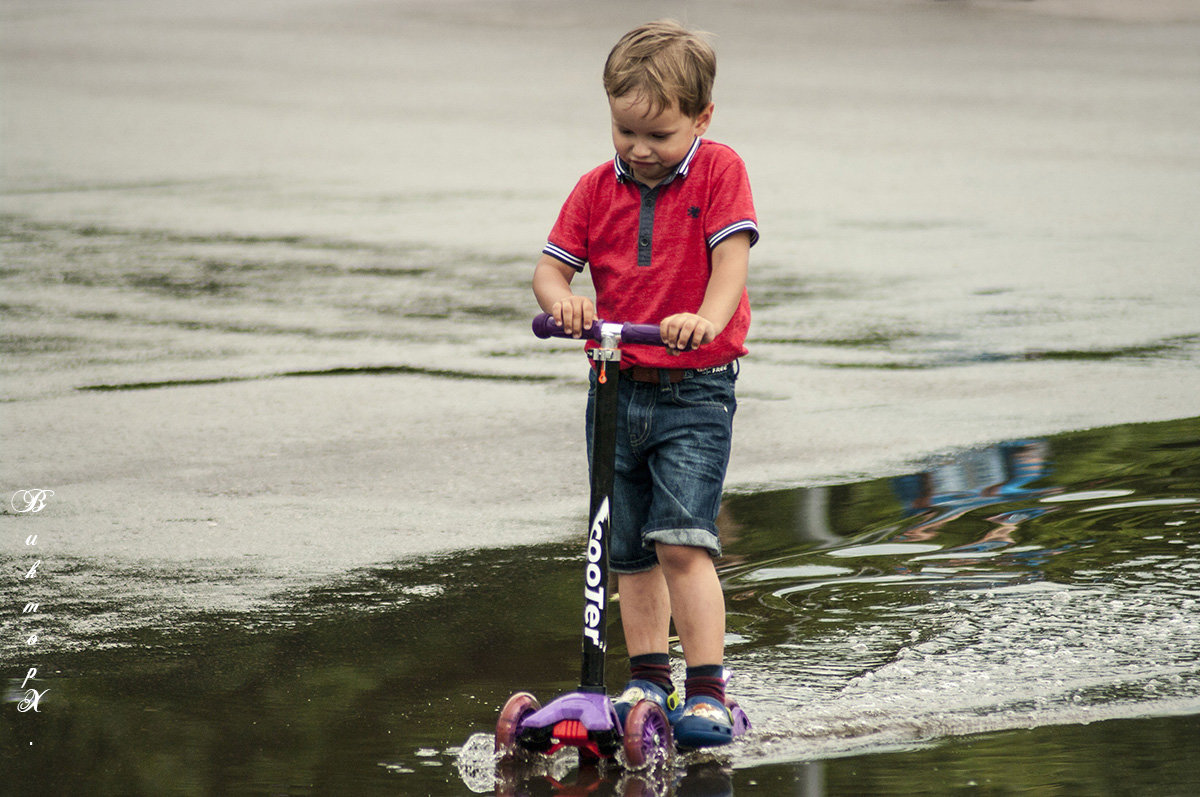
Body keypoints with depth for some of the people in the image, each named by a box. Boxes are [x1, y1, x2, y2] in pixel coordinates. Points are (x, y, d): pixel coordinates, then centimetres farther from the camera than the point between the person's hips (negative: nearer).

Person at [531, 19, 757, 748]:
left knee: (682, 540, -17)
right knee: (629, 551, 12)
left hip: (695, 391, -5)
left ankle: (708, 690, -15)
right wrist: (561, 300, -21)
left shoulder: (718, 172, -5)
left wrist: (707, 319, -36)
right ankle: (649, 681, 25)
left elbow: (731, 255, -17)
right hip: (617, 385, 5)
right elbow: (552, 267, 3)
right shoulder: (598, 189, 5)